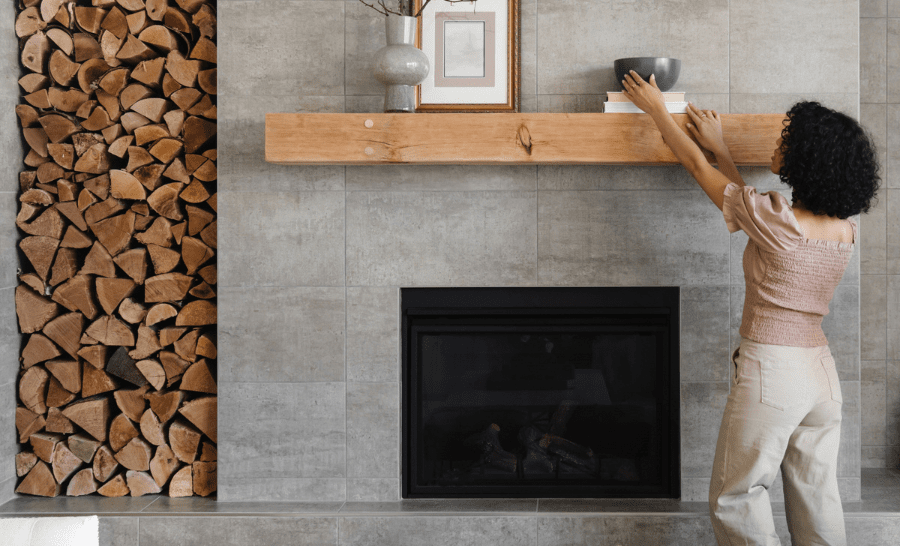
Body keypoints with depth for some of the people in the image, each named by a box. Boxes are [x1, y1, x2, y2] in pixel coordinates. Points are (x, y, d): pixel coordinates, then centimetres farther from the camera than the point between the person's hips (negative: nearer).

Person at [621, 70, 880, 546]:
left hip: (771, 370, -7)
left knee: (736, 501, 5)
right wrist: (719, 147, 26)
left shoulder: (775, 220, -18)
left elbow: (695, 165, -5)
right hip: (822, 374, 7)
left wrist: (656, 109, 9)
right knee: (817, 503, 13)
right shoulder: (844, 231, 1)